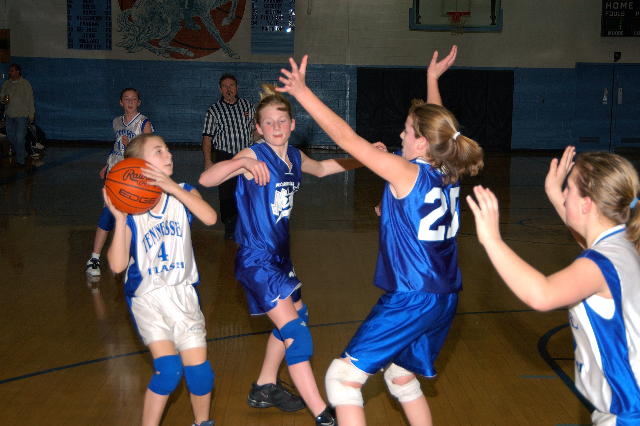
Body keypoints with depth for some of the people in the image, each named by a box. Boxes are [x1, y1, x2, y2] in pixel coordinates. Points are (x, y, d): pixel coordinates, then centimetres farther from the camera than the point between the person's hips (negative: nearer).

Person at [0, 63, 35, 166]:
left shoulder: (25, 84, -5)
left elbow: (30, 101, -3)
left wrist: (31, 115, -4)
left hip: (21, 115, -5)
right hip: (9, 115, 5)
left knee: (20, 137, -7)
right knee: (10, 136, 10)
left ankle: (20, 160, 1)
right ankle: (23, 154, 28)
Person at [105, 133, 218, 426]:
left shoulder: (182, 194, -2)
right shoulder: (129, 208, -8)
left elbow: (210, 217, -24)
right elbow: (117, 265, -16)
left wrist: (172, 187, -29)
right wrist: (120, 219, -25)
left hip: (183, 293, 2)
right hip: (147, 296, -2)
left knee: (198, 369, -1)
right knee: (168, 369, -17)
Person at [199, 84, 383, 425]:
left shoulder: (295, 157, 4)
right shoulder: (254, 156, -17)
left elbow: (320, 169, 27)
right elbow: (206, 179, -29)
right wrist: (242, 162, -45)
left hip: (280, 256, 9)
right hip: (257, 259, -9)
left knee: (296, 317, 23)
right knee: (296, 334, -12)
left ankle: (265, 388, 40)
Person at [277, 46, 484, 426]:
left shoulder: (407, 173, -16)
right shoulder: (449, 172, 3)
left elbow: (345, 137, -18)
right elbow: (438, 128, 24)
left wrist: (302, 92, -13)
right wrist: (433, 79, 36)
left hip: (410, 301, -9)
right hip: (444, 299, 9)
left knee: (344, 377, -3)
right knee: (401, 376, 26)